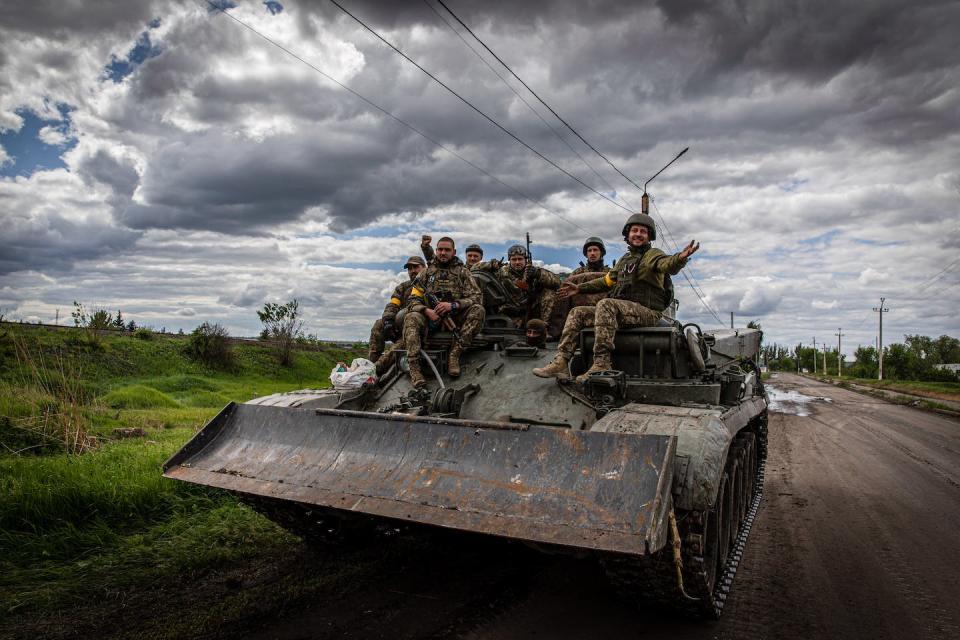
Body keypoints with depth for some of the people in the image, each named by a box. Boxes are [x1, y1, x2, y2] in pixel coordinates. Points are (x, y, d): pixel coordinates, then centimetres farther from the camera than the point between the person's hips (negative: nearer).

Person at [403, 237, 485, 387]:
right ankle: (414, 367, -36)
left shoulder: (462, 271, 7)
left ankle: (455, 353, -29)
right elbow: (413, 300, 5)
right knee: (411, 318, -30)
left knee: (478, 310, -28)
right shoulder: (426, 272, 11)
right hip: (431, 317, 1)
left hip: (456, 317, 0)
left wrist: (453, 305, -20)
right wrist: (427, 311, -17)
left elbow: (477, 297, -5)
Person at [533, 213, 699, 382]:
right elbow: (607, 281, 35)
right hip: (623, 310, 8)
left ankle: (602, 364, -39)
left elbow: (668, 265, -23)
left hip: (647, 312, -8)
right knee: (578, 313, 2)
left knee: (605, 304, -34)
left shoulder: (653, 255, 0)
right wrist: (579, 288, 35)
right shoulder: (625, 259, 24)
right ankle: (561, 362, -11)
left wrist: (680, 258, -47)